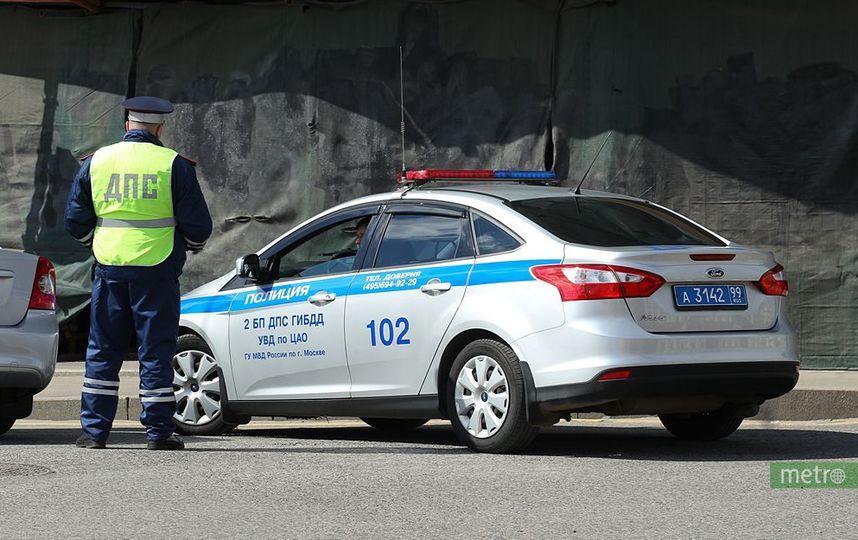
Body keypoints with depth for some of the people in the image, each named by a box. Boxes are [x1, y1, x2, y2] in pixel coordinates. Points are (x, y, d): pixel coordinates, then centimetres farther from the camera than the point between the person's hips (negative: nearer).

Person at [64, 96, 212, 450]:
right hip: (157, 271, -2)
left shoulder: (96, 162, 5)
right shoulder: (174, 165, -4)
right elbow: (198, 225, -3)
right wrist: (189, 246, 18)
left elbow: (75, 222, 9)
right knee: (156, 352, 3)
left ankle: (94, 430, 7)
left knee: (103, 351, 9)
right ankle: (158, 432, 3)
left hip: (109, 269, 2)